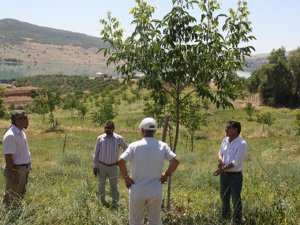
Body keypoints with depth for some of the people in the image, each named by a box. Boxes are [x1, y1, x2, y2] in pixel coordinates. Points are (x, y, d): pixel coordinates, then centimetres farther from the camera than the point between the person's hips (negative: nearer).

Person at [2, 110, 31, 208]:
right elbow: (8, 157, -24)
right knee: (12, 197, 3)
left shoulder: (21, 132, 4)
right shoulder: (10, 136, -24)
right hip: (15, 170, -9)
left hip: (24, 169, 9)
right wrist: (13, 175, -23)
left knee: (21, 195, 21)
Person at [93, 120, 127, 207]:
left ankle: (115, 204, 16)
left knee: (114, 186, 6)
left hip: (113, 166, -1)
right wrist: (95, 166, -1)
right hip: (101, 166, 1)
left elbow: (126, 149, 9)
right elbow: (96, 153, 1)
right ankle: (102, 201, 29)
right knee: (101, 184, 13)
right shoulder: (100, 138, -4)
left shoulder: (119, 138, -6)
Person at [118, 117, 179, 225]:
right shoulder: (162, 146, -3)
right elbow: (175, 161, -10)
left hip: (137, 191, -2)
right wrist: (166, 175, 3)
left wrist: (126, 177, -7)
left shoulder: (134, 146, -10)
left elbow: (121, 161, -20)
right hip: (155, 191, 2)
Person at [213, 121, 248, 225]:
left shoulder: (241, 144, -18)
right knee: (224, 199, 19)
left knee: (236, 200, 4)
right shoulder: (225, 140, 4)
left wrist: (222, 169, -22)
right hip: (224, 175, 7)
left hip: (235, 176, -7)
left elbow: (236, 162, -22)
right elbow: (220, 153, 13)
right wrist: (220, 160, -10)